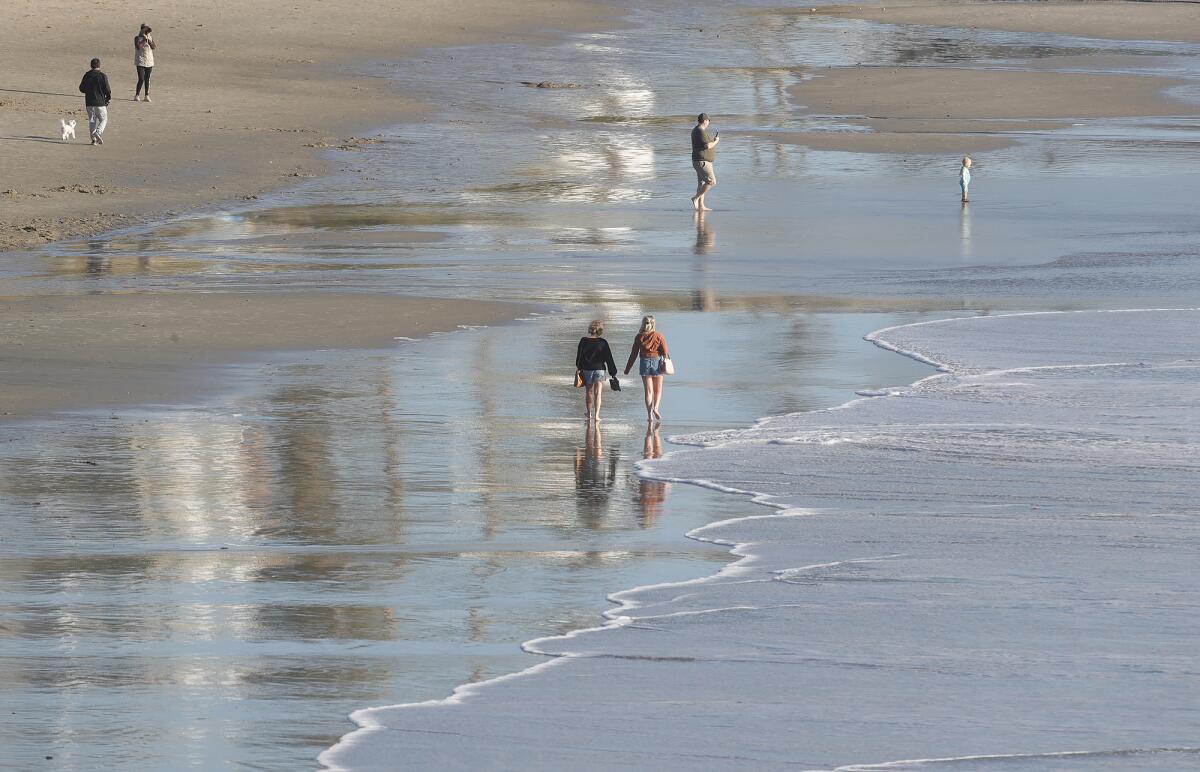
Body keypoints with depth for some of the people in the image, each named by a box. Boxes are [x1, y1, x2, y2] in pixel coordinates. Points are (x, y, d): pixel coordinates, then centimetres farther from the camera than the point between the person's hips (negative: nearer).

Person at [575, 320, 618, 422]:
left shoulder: (583, 341, -4)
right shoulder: (602, 342, -8)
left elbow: (579, 356, 6)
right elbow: (609, 359, -4)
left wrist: (579, 368, 20)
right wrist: (613, 372, 2)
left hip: (586, 370, 2)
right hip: (599, 369, -2)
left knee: (589, 392, 17)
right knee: (598, 392, -1)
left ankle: (589, 414, 30)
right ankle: (596, 415, -12)